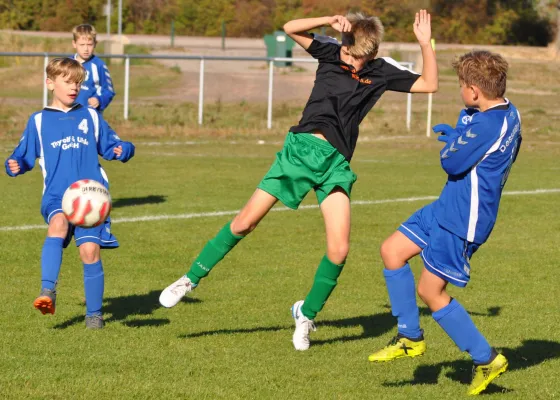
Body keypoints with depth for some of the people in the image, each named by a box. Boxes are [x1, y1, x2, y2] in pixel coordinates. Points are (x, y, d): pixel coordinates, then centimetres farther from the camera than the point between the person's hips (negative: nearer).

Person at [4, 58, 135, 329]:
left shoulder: (91, 117, 15)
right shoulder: (38, 121, 12)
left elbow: (110, 145, 16)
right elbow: (25, 156, 14)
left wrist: (123, 150, -6)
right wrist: (15, 166, -7)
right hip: (56, 196, -1)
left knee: (90, 250, -10)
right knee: (58, 223, -33)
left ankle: (94, 314, 7)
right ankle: (47, 292, -40)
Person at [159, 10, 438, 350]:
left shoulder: (382, 72, 3)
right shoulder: (331, 51, 4)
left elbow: (429, 84, 0)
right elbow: (290, 28, -6)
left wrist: (426, 44, -12)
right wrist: (332, 22, -19)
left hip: (336, 163, 0)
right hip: (302, 147, 0)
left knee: (339, 249, -12)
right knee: (246, 222, -1)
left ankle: (306, 315, 10)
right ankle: (191, 279, 15)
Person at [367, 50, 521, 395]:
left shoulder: (488, 125, -27)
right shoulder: (510, 114, 4)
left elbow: (452, 162, -21)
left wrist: (456, 135, -3)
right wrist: (458, 134, 10)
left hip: (462, 221, -10)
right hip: (448, 208, 10)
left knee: (430, 290, -1)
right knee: (392, 251, 12)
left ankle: (486, 359, 8)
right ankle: (411, 337, 19)